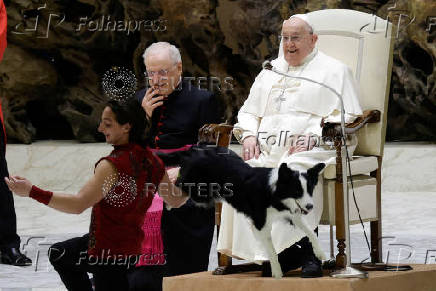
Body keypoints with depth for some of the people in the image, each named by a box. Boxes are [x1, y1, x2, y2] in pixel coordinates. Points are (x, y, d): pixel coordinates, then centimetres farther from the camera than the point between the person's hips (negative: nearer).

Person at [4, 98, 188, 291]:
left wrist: (32, 192, -34)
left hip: (109, 252, -9)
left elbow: (78, 204, -33)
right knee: (58, 254, 28)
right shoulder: (153, 161, -2)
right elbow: (175, 201, 10)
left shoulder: (113, 165, -27)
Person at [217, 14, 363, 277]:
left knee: (294, 171, -39)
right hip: (267, 147, 5)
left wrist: (314, 137, -14)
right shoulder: (270, 71, 29)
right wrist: (249, 135, 7)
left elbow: (347, 117, 1)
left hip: (313, 148, -4)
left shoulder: (333, 70, 12)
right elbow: (249, 112, 30)